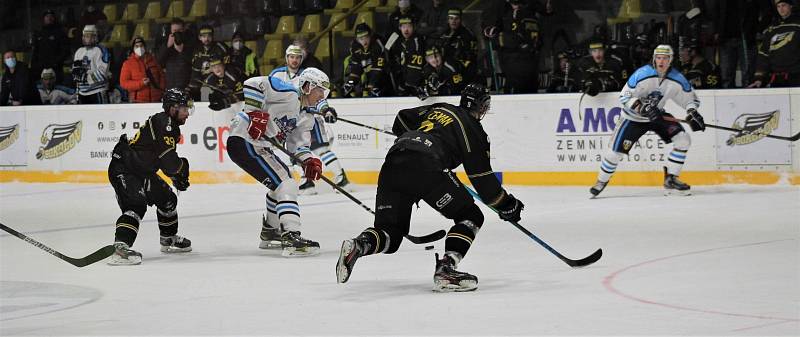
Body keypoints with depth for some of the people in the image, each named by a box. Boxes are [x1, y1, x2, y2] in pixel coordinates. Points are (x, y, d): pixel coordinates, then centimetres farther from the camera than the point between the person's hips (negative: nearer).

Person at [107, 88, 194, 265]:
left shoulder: (171, 126, 14)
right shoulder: (162, 122, -20)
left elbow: (167, 161, 21)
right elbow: (167, 157, -28)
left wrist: (176, 174, 5)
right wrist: (182, 167, -10)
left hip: (142, 171, 11)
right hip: (123, 169, -11)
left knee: (167, 199, 20)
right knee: (136, 204, -28)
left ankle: (169, 239, 39)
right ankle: (120, 247, -42)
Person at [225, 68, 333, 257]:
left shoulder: (306, 118, 16)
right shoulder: (289, 93, -12)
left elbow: (297, 144, 12)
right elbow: (253, 84, -19)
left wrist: (309, 161, -8)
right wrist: (256, 114, -24)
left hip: (259, 145, 11)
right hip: (244, 140, -11)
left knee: (284, 177, 26)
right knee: (285, 184, -18)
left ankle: (269, 233, 39)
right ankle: (291, 238, -28)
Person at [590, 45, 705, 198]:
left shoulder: (677, 79, -12)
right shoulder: (642, 74, -24)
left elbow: (690, 98, 3)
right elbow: (624, 97, -22)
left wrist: (692, 112, -16)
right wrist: (642, 107, -35)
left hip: (657, 115, 4)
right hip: (634, 117, -4)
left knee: (683, 139, -12)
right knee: (617, 150, -9)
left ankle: (670, 180, -3)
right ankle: (601, 182, 15)